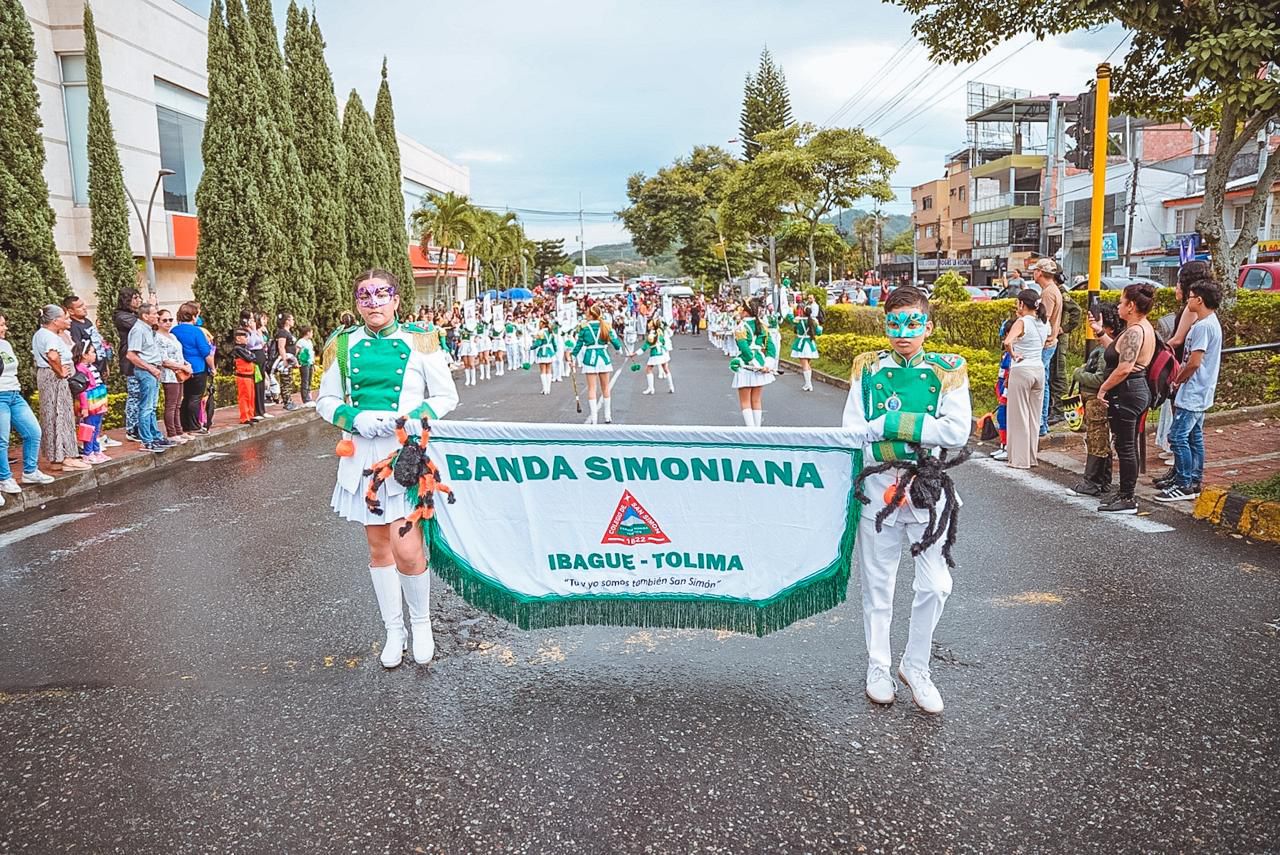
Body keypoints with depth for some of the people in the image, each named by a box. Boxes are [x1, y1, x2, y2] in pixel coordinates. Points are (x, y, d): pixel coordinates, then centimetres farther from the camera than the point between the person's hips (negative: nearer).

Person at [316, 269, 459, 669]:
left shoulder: (420, 342, 0)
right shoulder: (343, 346, 5)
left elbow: (446, 395, 4)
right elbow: (326, 400, 10)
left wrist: (419, 417, -15)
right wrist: (356, 419, -10)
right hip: (363, 454, 3)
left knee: (407, 549, -11)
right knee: (379, 547, 11)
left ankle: (421, 623, 16)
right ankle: (393, 631, 27)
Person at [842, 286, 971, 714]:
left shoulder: (949, 371, 1)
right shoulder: (868, 369, 4)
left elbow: (957, 432, -13)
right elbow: (852, 432, -3)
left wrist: (890, 424, -16)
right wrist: (918, 436, -14)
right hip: (877, 487, 1)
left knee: (935, 585, -1)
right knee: (877, 587, 10)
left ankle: (915, 666, 21)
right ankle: (878, 667, 28)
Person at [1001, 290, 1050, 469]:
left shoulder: (1021, 322, -13)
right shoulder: (1044, 323, 6)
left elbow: (1007, 342, -31)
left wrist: (1013, 355, -12)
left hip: (1021, 370, -7)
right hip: (1039, 369, 7)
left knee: (1019, 415, 1)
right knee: (1034, 415, 14)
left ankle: (1020, 459, 4)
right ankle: (1032, 457, 21)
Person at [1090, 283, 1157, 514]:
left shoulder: (1134, 332, -19)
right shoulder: (1143, 328, 13)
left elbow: (1124, 367, -26)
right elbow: (1119, 351, 21)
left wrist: (1103, 388, -16)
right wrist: (1100, 332, 20)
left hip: (1126, 393, -11)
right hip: (1139, 391, 11)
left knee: (1125, 447, -4)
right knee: (1128, 446, 16)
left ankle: (1127, 499, 2)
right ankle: (1126, 493, 25)